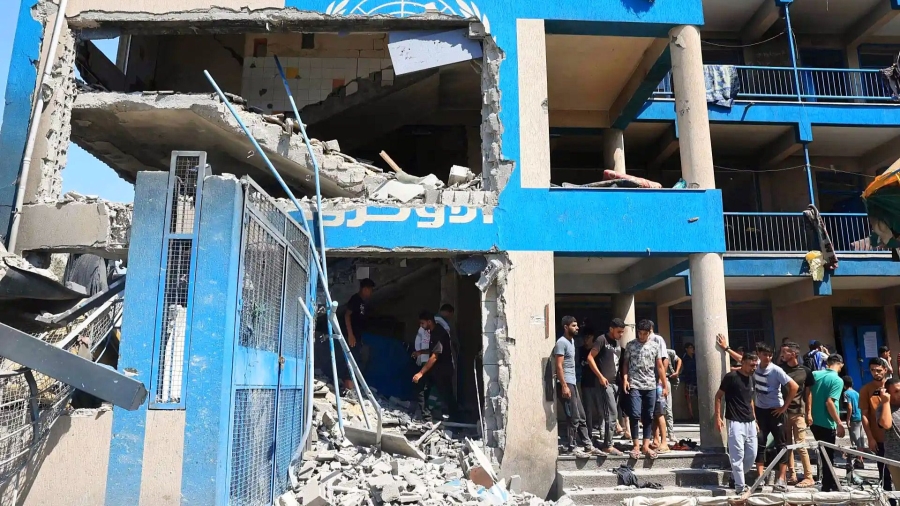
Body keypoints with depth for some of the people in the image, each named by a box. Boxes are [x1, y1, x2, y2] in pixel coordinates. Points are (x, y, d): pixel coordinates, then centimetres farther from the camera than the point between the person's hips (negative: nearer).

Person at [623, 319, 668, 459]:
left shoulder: (655, 345, 6)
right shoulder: (630, 345, 4)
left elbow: (660, 366, 7)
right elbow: (625, 363, 6)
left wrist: (665, 385, 4)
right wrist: (625, 379, -7)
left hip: (651, 386, 2)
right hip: (634, 385, -2)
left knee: (648, 416, 5)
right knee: (635, 415, -8)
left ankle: (646, 446, 11)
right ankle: (636, 445, 0)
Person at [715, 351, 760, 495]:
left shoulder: (751, 378, 10)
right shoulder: (731, 377, -11)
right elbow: (718, 396, -6)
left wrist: (755, 419, 19)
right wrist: (718, 417, -12)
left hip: (750, 422, 7)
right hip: (735, 422, -7)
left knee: (752, 454, 10)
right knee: (738, 455, -6)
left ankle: (735, 477, 28)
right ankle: (740, 486, 1)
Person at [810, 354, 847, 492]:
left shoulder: (815, 374, 4)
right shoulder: (837, 380, -14)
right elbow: (829, 402, -21)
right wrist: (839, 423, -15)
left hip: (814, 421, 6)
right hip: (827, 424, -6)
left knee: (824, 454, 19)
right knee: (828, 457, 5)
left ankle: (830, 485, 30)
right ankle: (828, 487, 13)